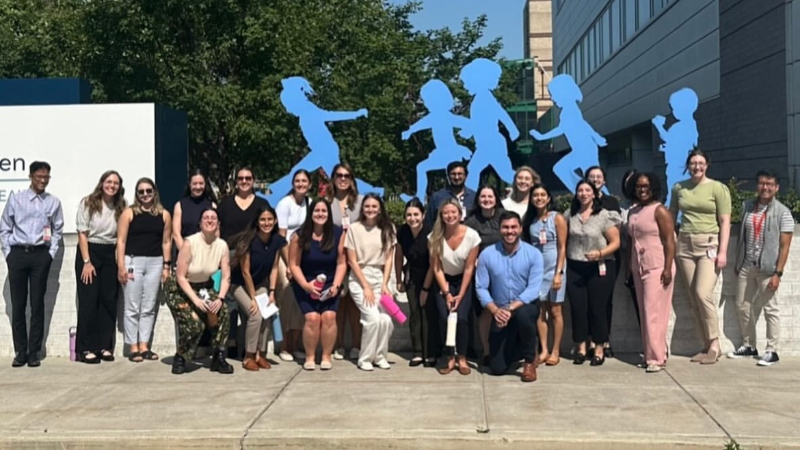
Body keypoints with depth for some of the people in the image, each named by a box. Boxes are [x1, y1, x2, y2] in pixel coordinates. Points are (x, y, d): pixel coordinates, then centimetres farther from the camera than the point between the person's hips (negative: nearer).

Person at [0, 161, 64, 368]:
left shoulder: (54, 202, 6)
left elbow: (58, 231, 9)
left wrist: (51, 253, 0)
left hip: (41, 255, 0)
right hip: (17, 254, 0)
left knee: (37, 305, 2)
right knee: (18, 305, 3)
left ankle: (34, 352, 8)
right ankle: (20, 352, 10)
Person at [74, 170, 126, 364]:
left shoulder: (121, 207, 6)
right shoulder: (88, 203, -4)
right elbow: (82, 233, -6)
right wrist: (86, 261, -12)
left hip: (110, 255, 4)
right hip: (89, 252, -4)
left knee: (109, 300, 4)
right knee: (88, 300, -3)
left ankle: (104, 346, 11)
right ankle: (86, 348, 2)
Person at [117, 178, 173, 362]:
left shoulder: (164, 214, 7)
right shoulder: (129, 213, 0)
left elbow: (166, 242, 8)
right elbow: (121, 241, -3)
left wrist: (166, 266, 3)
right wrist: (121, 266, -10)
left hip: (155, 263, 3)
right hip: (133, 261, -2)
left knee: (149, 307, 6)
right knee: (133, 307, 0)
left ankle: (144, 346, 13)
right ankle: (133, 347, 5)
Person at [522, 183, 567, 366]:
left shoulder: (557, 218, -5)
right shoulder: (529, 220, 6)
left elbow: (562, 248, -8)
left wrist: (558, 272, -14)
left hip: (554, 267, -3)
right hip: (536, 268, 4)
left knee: (555, 310, 2)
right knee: (540, 311, 3)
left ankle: (555, 352, 8)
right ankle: (544, 351, 9)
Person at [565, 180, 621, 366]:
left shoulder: (604, 216, -6)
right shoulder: (570, 216, 6)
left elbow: (615, 242, -6)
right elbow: (565, 240, 15)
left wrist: (600, 253, -22)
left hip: (599, 268, -3)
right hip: (574, 268, 3)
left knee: (597, 308, 1)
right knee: (578, 307, 4)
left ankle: (599, 350, 11)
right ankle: (581, 348, 16)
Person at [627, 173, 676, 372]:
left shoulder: (659, 210, -7)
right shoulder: (633, 212, 14)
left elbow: (670, 241, -12)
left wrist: (668, 268, -18)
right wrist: (629, 266, 14)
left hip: (657, 268, -7)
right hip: (638, 268, 7)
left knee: (654, 313, -9)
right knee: (645, 314, 8)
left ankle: (657, 358, -6)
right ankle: (651, 354, 14)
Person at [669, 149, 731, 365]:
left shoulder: (718, 188, -2)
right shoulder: (679, 188, 9)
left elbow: (725, 221, -5)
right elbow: (671, 216, 14)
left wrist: (723, 251, -12)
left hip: (709, 245, -4)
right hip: (685, 245, 4)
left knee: (703, 294, -16)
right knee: (694, 298, 4)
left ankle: (714, 345, -3)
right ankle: (707, 345, 13)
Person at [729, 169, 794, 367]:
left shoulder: (782, 212, -6)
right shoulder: (747, 207, 8)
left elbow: (784, 245, -8)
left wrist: (778, 273, -14)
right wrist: (737, 262, 13)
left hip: (767, 268, -5)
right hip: (745, 266, 5)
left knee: (770, 309, 0)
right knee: (743, 306, 11)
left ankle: (772, 351, 8)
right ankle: (748, 345, 25)